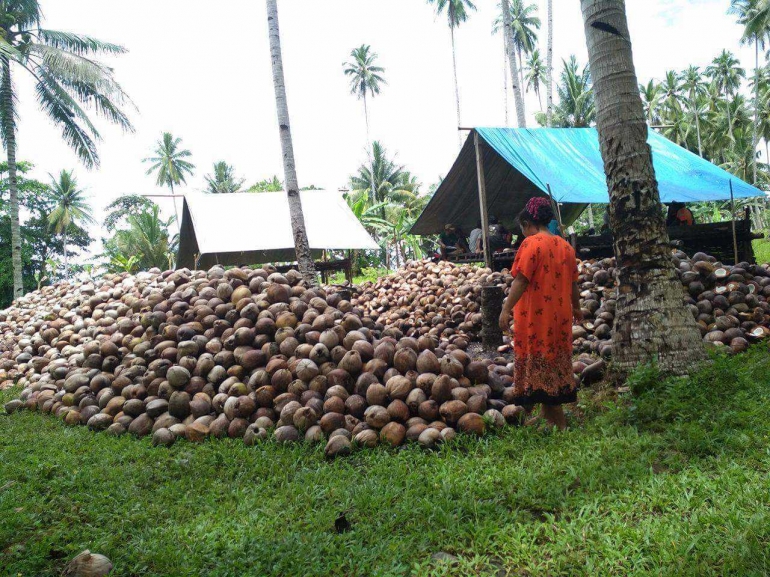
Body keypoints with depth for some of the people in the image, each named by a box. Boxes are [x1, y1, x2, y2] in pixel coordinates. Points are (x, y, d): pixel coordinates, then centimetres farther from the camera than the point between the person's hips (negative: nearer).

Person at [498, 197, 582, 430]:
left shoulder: (531, 244, -11)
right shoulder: (565, 246, 11)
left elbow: (521, 281, -18)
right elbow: (572, 283, 18)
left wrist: (506, 309, -17)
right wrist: (576, 308, 32)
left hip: (535, 315, -7)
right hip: (560, 315, 7)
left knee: (538, 365, 0)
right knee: (556, 364, 16)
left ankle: (557, 423, 2)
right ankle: (555, 418, 25)